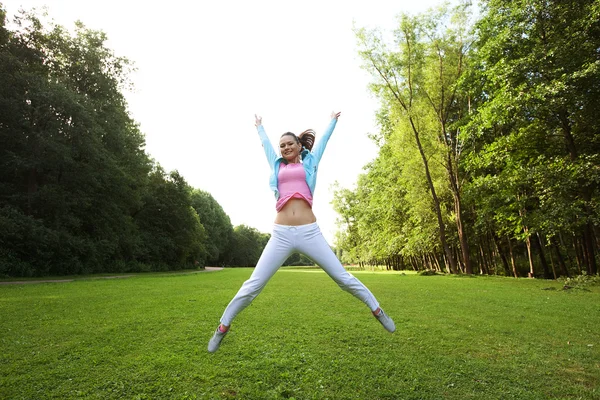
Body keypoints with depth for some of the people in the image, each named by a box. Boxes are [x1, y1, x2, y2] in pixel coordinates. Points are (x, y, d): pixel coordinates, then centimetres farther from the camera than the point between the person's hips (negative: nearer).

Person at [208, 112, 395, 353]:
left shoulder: (309, 163, 16)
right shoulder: (277, 166, 18)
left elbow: (323, 139, 33)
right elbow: (265, 143, 37)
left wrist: (333, 120, 48)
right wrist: (259, 126, 54)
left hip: (310, 232, 0)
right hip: (281, 234, 1)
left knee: (343, 277, 7)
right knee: (253, 285, 1)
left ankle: (377, 311, 26)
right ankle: (223, 327, 19)